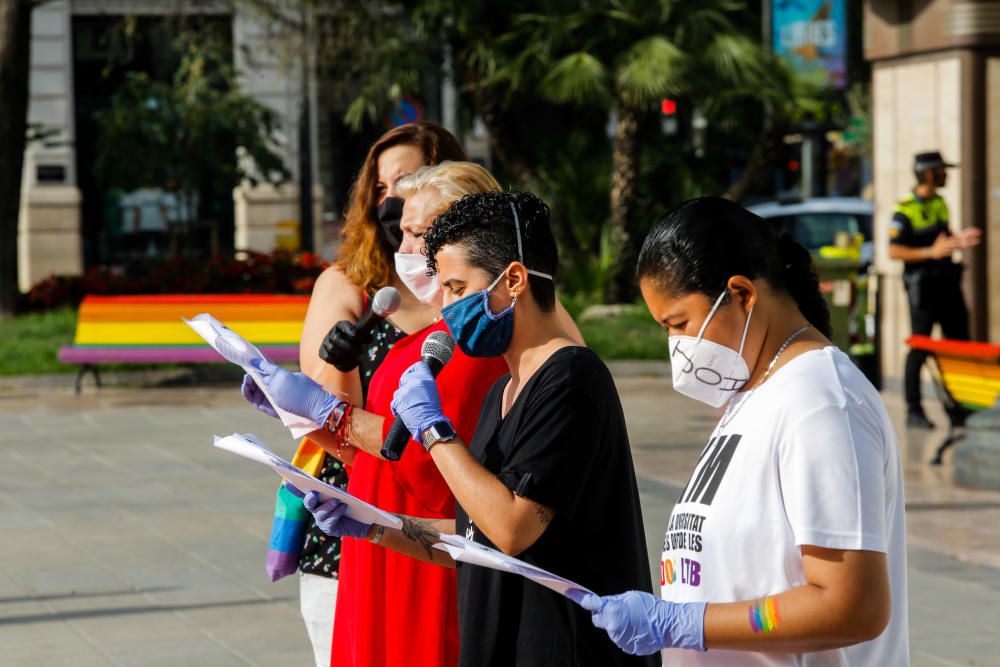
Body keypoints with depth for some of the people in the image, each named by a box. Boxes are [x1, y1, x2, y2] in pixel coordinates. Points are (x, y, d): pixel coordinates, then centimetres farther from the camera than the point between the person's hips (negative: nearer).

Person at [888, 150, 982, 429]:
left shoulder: (940, 204, 11)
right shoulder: (905, 210, -13)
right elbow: (894, 251, -18)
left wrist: (959, 241, 2)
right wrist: (932, 252, -25)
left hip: (946, 281, 8)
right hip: (923, 285, -8)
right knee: (920, 349, -2)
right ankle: (913, 411, 5)